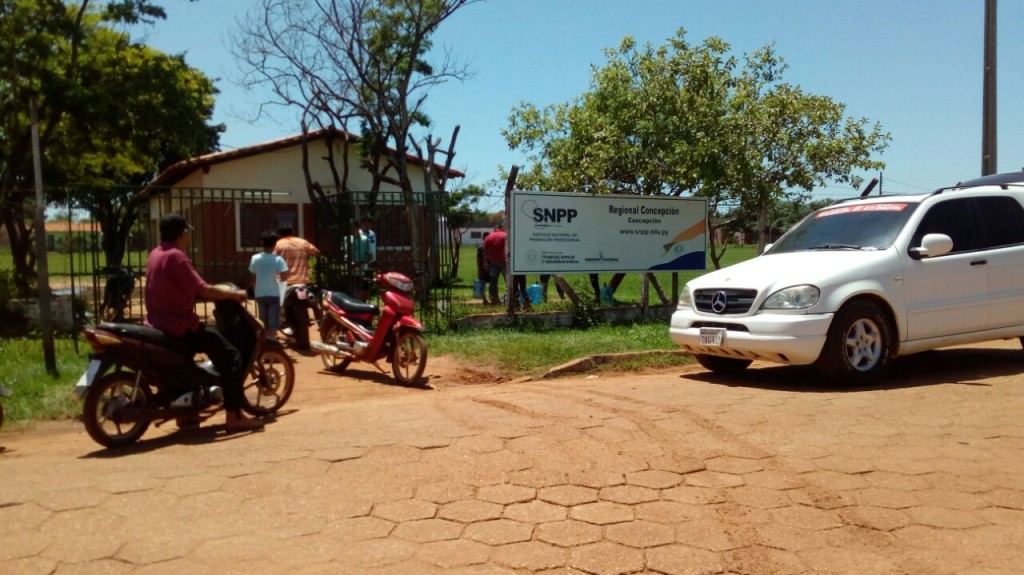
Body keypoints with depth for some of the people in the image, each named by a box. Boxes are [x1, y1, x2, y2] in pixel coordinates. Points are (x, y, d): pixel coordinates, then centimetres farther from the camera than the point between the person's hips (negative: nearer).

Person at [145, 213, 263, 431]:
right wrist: (234, 294, -8)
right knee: (231, 356, -8)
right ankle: (233, 416, -11)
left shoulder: (155, 254, 12)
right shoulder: (175, 256, -16)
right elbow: (203, 291, -20)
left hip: (159, 324, 10)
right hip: (180, 326, -10)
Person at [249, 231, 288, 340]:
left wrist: (255, 292, 15)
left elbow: (253, 278, 4)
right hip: (273, 294, -3)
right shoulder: (278, 259, -10)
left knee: (263, 321, 14)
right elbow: (283, 277, -16)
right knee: (273, 321, 2)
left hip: (260, 294, 3)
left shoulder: (255, 258, -1)